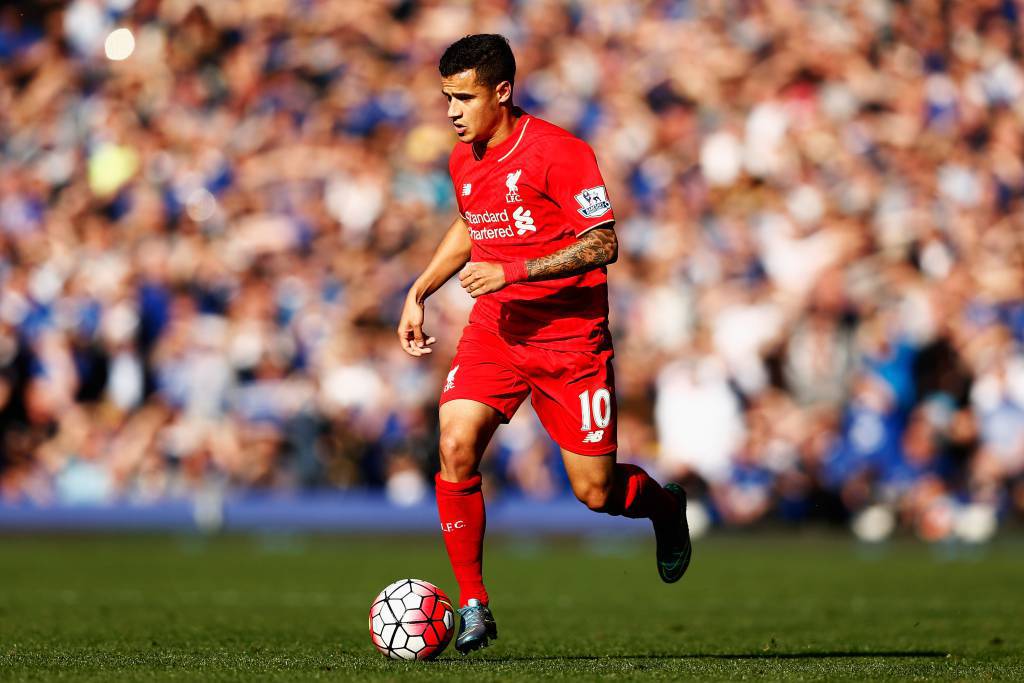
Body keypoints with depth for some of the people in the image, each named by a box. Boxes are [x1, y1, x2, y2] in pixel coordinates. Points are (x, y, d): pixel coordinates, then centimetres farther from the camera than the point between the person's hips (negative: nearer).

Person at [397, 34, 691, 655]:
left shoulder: (558, 152, -16)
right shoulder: (463, 160, 7)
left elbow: (604, 244, -19)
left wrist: (513, 272, -25)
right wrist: (420, 291, 18)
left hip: (570, 336, -5)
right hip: (493, 330, 5)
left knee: (594, 492, -2)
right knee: (455, 446, -18)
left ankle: (665, 506, 36)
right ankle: (473, 606, -7)